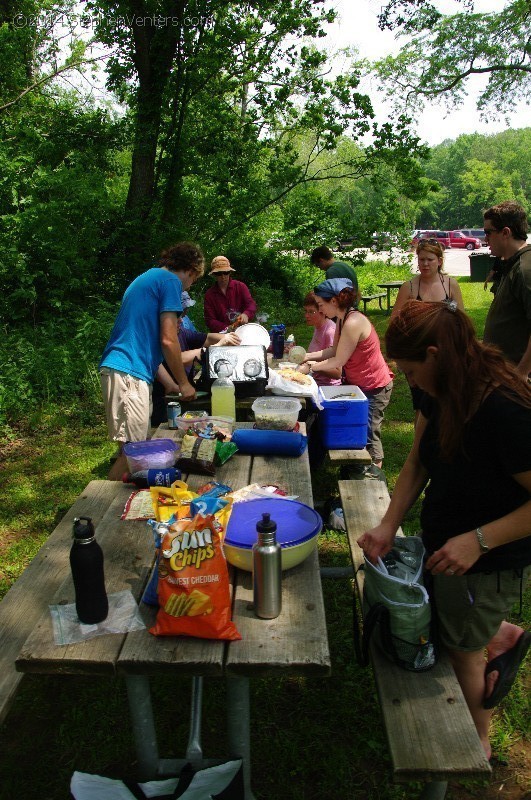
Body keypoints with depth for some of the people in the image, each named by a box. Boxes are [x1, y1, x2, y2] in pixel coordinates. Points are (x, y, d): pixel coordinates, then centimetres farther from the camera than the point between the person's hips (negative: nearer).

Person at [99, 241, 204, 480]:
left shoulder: (146, 278, 26)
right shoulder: (170, 280, -4)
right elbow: (168, 340, -11)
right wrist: (183, 383, 2)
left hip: (115, 368, 10)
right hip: (128, 372, -10)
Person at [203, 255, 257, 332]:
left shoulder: (240, 286, 5)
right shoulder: (209, 294, 3)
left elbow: (251, 304, -1)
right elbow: (210, 320, -1)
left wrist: (246, 314, -25)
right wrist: (226, 329, -19)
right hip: (223, 334, -1)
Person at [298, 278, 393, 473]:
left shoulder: (353, 323, -29)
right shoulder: (342, 319, 1)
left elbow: (338, 361, -22)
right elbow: (334, 350, 7)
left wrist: (311, 367, -9)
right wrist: (308, 356, -1)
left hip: (374, 387, -9)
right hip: (358, 383, 9)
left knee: (368, 433, 3)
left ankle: (375, 473, 21)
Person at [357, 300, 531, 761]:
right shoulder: (442, 394, -8)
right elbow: (417, 463, 0)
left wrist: (478, 540, -32)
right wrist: (389, 526, -8)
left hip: (489, 563, -7)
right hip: (443, 541, 7)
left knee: (460, 651, 15)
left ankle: (477, 744, 45)